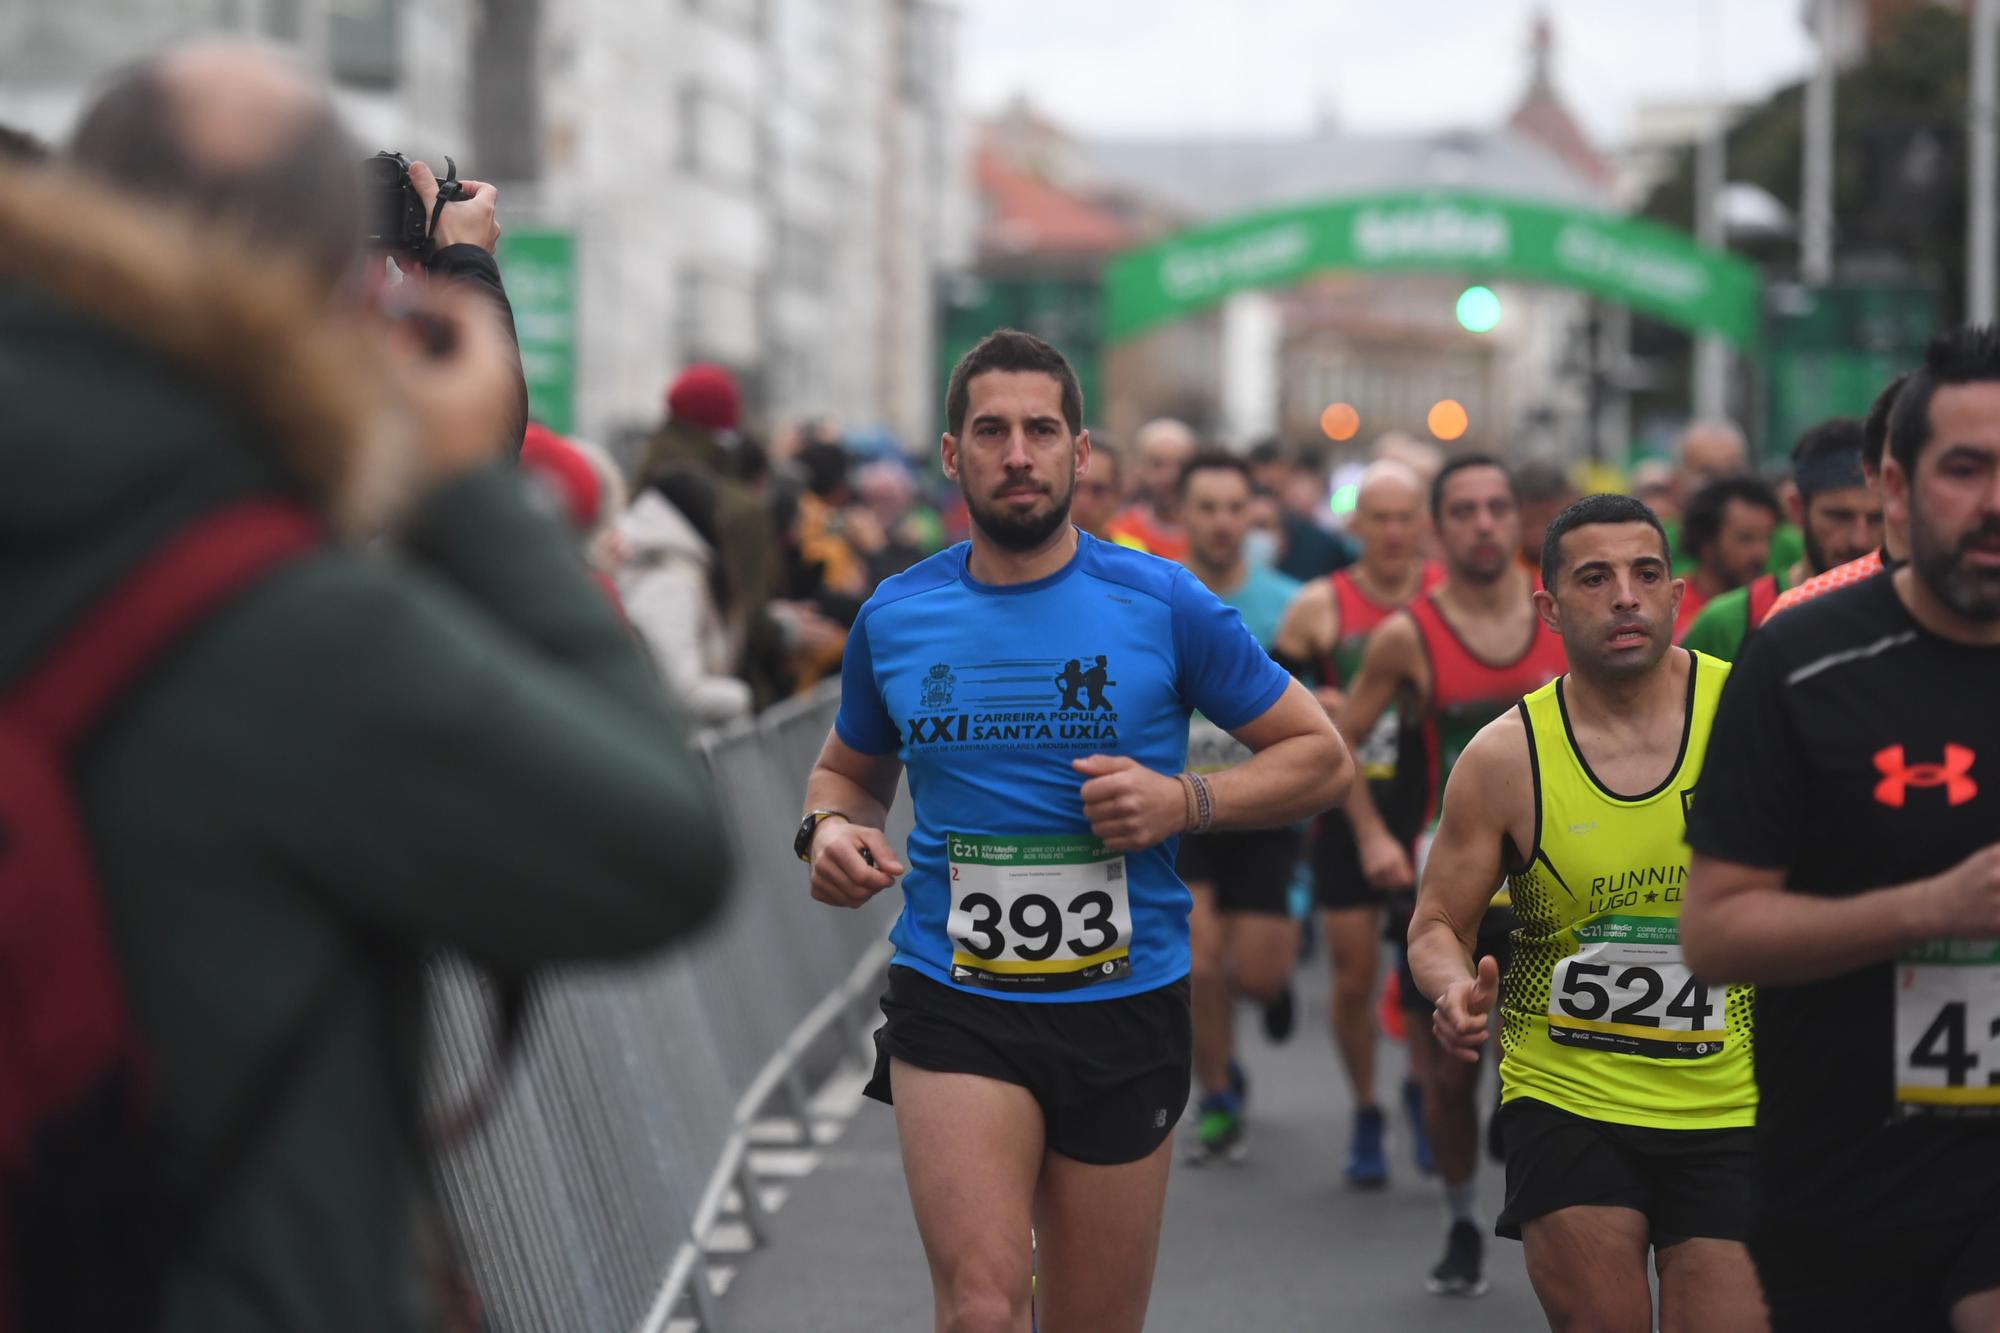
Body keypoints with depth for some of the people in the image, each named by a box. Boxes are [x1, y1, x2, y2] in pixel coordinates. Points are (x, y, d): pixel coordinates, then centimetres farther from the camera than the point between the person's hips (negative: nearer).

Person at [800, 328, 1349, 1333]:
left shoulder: (1163, 605, -2)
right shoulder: (894, 618, 4)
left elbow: (1320, 757, 4)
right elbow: (848, 770, 22)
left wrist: (1184, 801, -13)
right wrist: (829, 828, -1)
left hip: (1126, 1003, 0)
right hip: (954, 1003, 0)